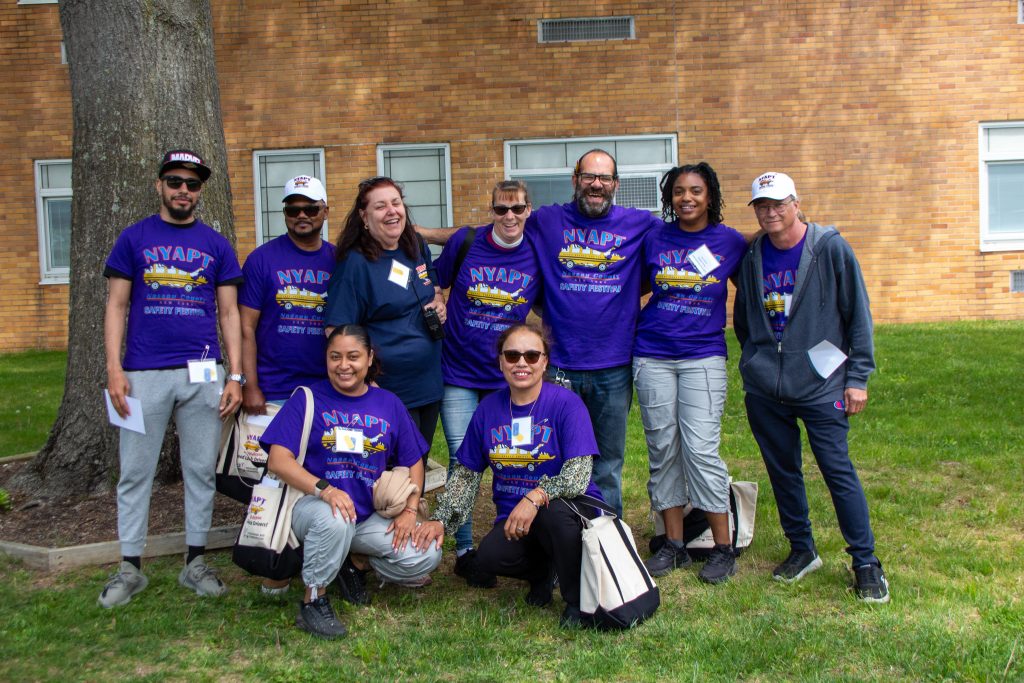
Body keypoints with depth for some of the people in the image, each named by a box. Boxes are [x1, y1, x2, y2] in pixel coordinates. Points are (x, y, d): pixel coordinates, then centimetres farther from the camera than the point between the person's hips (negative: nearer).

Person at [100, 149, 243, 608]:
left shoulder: (216, 245, 10)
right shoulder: (134, 238, 7)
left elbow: (228, 313, 9)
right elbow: (116, 307, 4)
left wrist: (235, 376, 1)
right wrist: (114, 369, -7)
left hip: (203, 374, 1)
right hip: (144, 374, -1)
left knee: (201, 470, 6)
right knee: (136, 471, 3)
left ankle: (195, 562, 17)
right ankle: (129, 568, 13)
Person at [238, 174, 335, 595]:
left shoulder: (338, 261, 9)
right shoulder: (263, 259, 1)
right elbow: (246, 327, -2)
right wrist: (249, 386, -8)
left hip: (328, 391, 3)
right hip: (273, 394, -2)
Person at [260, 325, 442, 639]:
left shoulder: (388, 404, 9)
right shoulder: (308, 399, -3)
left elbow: (413, 462, 13)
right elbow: (278, 460, -13)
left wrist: (409, 511, -4)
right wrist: (324, 489, -29)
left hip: (370, 516, 4)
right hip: (316, 505, -4)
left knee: (426, 556, -15)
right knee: (335, 520, -39)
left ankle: (355, 564, 11)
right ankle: (313, 600, -15)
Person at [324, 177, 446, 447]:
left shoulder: (417, 249, 7)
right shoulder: (355, 263, -13)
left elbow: (435, 289, 25)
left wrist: (439, 304, 1)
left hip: (430, 383, 7)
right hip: (388, 394, -7)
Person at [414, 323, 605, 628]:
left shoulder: (566, 403, -10)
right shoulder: (489, 408, 4)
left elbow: (578, 472, -19)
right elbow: (466, 472, 11)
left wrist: (537, 496, -34)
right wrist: (441, 520, -1)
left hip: (572, 509, -3)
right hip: (512, 517, 3)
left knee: (555, 510, -38)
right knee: (490, 555, -28)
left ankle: (577, 601, -12)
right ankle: (542, 570, 9)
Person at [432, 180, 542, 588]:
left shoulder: (537, 256, -1)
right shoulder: (465, 243, -4)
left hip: (507, 378, 1)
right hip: (458, 374, -1)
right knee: (462, 461, 0)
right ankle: (464, 551, 11)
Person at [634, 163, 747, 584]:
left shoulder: (731, 242, 2)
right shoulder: (654, 238, 4)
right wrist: (633, 328, 4)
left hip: (704, 356, -2)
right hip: (653, 356, 2)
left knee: (701, 449, -9)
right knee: (662, 447, 5)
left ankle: (723, 548, 3)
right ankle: (673, 545, 16)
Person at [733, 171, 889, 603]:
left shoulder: (830, 249, -5)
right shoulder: (752, 257, 6)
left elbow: (859, 315, -3)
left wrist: (857, 377, -5)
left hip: (821, 383, -4)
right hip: (764, 388, 4)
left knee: (838, 470, -5)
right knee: (782, 470, 11)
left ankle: (866, 563, 6)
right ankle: (801, 550, 27)